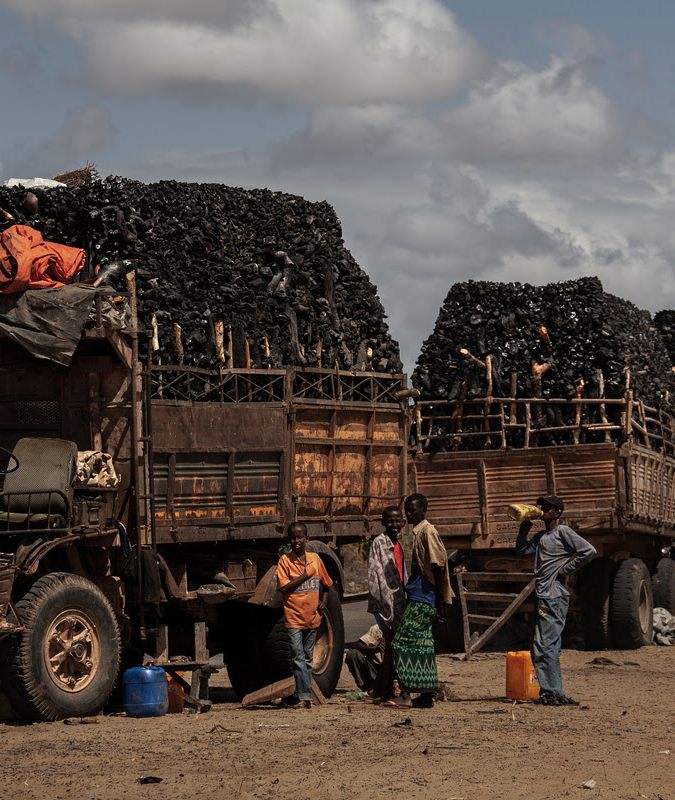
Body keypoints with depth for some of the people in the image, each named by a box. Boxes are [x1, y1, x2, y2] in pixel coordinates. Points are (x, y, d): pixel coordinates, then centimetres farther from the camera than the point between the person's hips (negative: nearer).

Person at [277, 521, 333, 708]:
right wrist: (305, 575, -14)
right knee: (299, 658, -11)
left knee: (307, 659, 11)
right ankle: (305, 696, -14)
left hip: (312, 617, 4)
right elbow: (284, 587, -13)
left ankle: (301, 694, 19)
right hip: (294, 618, -4)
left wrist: (323, 602, 4)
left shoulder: (315, 559, 7)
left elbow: (326, 584, 19)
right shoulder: (285, 560, -4)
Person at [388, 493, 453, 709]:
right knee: (422, 644, 10)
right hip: (419, 597, 10)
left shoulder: (427, 531, -12)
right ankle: (427, 695, 12)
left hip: (423, 599, -10)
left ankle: (406, 694, -11)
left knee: (404, 642, -11)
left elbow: (437, 566, -17)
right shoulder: (418, 532, 17)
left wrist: (440, 601, -19)